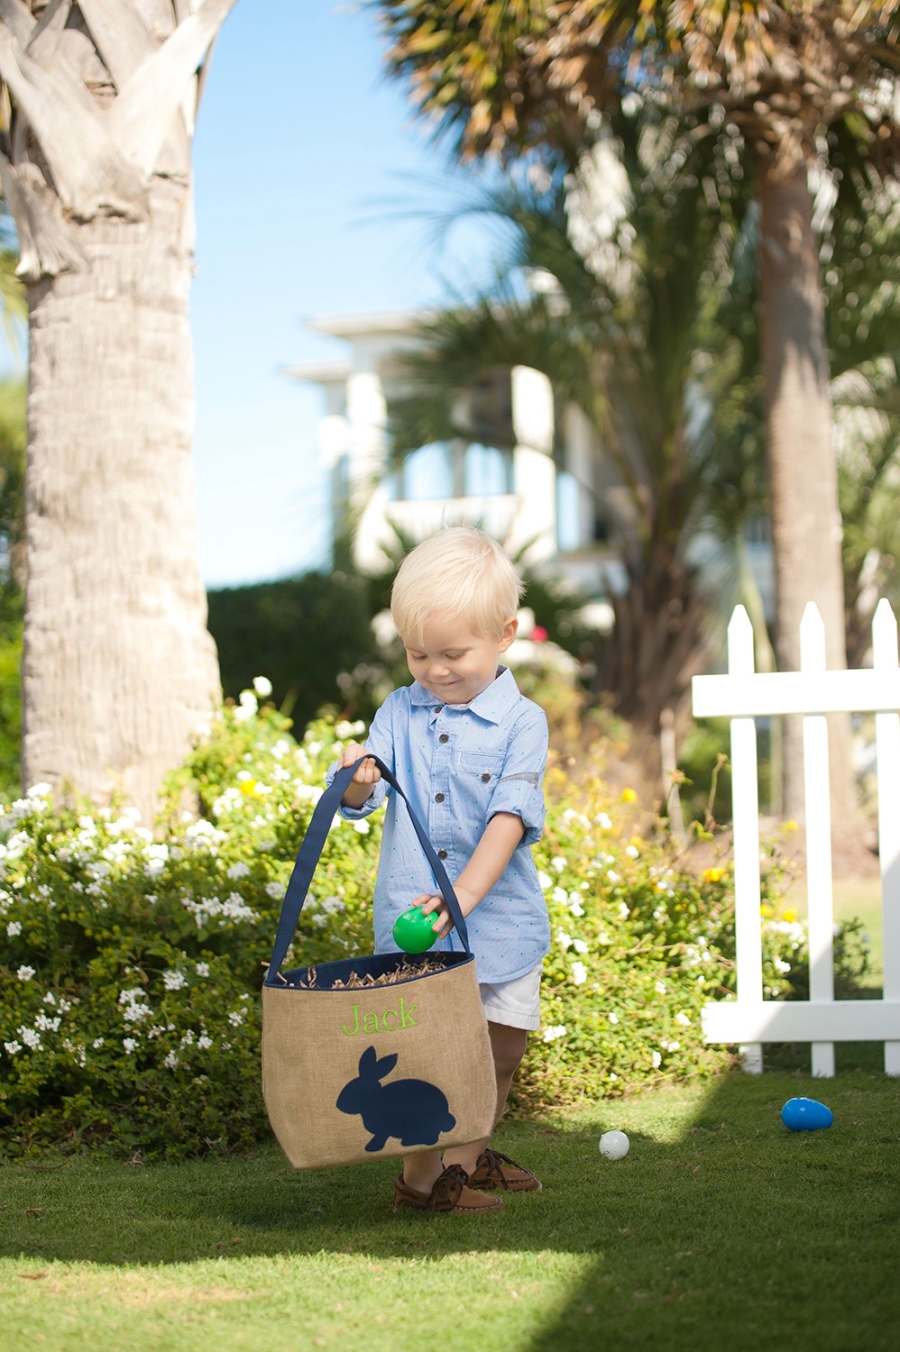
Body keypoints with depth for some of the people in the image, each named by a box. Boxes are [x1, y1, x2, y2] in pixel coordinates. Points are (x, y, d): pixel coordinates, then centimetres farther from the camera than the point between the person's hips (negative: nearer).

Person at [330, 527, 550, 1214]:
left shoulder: (521, 721, -6)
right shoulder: (400, 713, 3)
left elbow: (511, 816, -16)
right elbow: (360, 800, -1)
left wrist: (464, 894, -27)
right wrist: (357, 780, -27)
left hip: (502, 916, 0)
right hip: (411, 914, 0)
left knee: (502, 1048, 9)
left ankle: (468, 1156, 28)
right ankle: (421, 1176, 5)